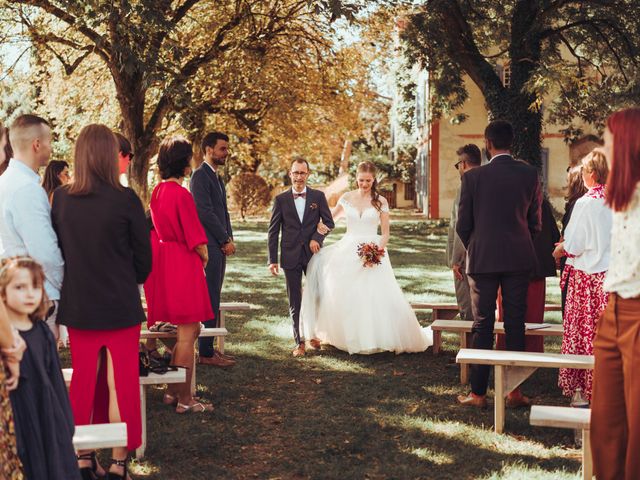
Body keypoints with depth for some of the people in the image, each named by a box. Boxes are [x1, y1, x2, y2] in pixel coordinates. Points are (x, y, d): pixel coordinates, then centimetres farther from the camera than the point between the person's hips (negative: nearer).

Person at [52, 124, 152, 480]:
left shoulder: (61, 199, -3)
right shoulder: (125, 199, -14)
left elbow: (56, 250, 7)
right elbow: (143, 255, -5)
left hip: (78, 306, 4)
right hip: (120, 306, -4)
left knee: (84, 380, 15)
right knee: (121, 383, 6)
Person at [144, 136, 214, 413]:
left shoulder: (157, 191, 9)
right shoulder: (181, 194, -18)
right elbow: (195, 238, -16)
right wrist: (204, 256, 5)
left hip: (164, 262, 9)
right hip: (183, 265, -9)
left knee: (188, 330, 19)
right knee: (187, 333, -1)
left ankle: (173, 391, 24)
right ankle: (184, 399, 6)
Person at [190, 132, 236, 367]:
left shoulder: (216, 177, 19)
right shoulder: (200, 175, -11)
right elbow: (205, 212, -17)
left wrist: (229, 238, 8)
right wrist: (225, 240, -12)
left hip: (219, 245, 10)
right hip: (209, 246, -10)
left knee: (213, 300, 11)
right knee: (210, 300, -7)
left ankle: (209, 348, 17)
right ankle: (206, 353, -3)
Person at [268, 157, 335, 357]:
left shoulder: (318, 196, 2)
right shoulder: (280, 199, 0)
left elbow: (329, 222, 6)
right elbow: (273, 231, 1)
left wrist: (317, 238, -12)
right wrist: (272, 260, -4)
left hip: (313, 254, 1)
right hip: (291, 256, -1)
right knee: (295, 302, 4)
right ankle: (299, 342, 12)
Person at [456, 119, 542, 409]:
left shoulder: (473, 177, -8)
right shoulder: (530, 175, -1)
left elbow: (463, 225, -3)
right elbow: (535, 222, 5)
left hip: (483, 260, -2)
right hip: (519, 260, 2)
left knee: (483, 326, 4)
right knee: (515, 325, 8)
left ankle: (478, 393, 8)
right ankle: (514, 391, 12)